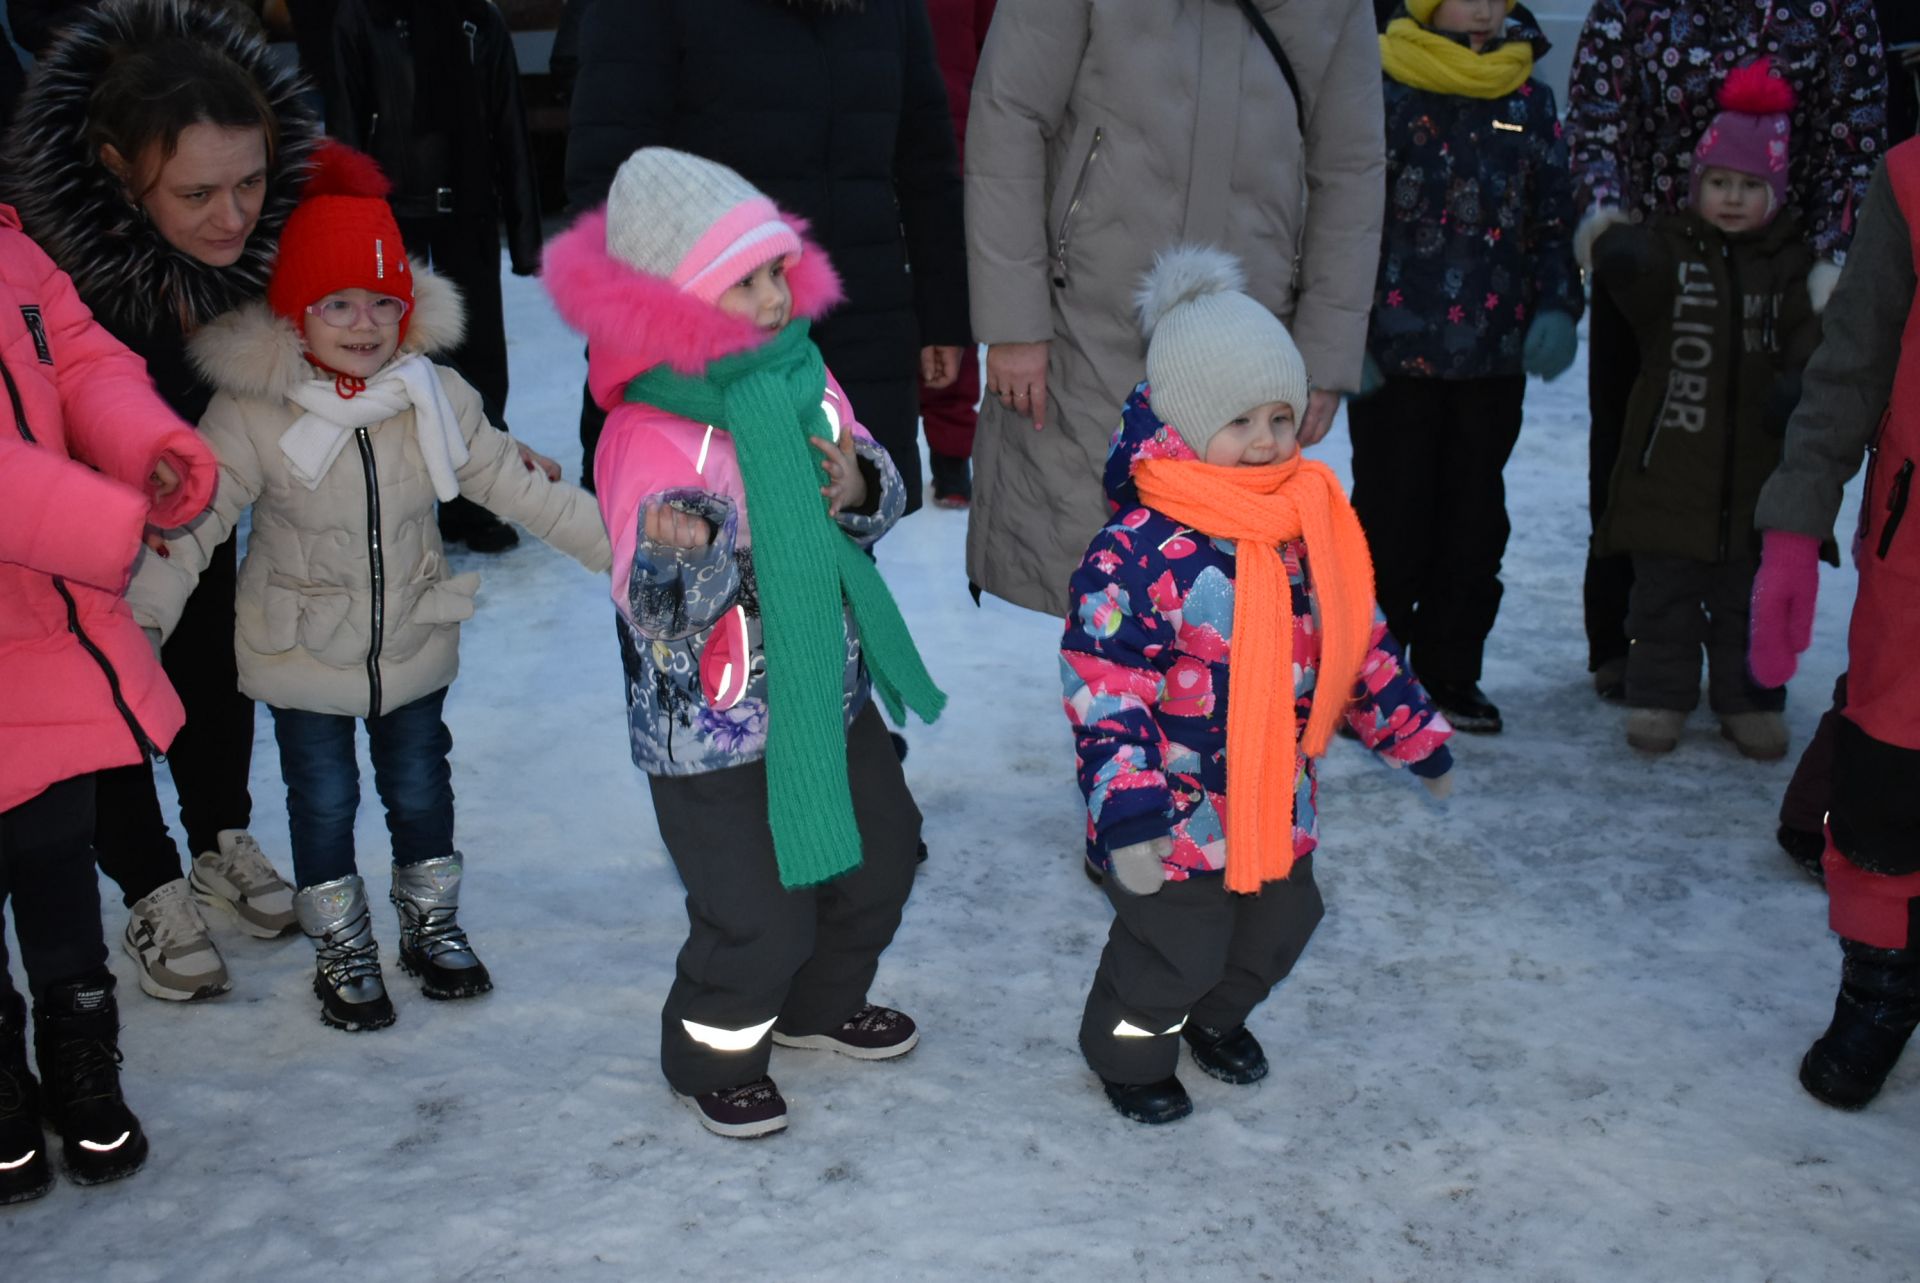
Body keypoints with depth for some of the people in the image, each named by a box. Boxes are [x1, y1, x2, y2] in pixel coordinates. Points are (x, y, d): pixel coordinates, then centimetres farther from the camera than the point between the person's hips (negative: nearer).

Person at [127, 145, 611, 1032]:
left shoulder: (436, 396, -10)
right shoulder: (252, 410, -20)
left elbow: (515, 486, -4)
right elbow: (194, 519, -19)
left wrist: (618, 544, -8)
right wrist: (140, 616, -29)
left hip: (414, 641, 3)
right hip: (302, 656, -2)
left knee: (419, 786, 18)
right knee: (324, 799, 12)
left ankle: (432, 923, 41)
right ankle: (341, 949, 33)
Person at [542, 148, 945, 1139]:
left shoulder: (803, 376, -2)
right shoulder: (650, 439, -24)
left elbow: (881, 493, 10)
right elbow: (658, 615, -26)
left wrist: (861, 490, -13)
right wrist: (679, 560, -48)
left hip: (831, 692, 8)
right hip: (716, 734, -8)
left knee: (879, 854, 22)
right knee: (760, 915, 1)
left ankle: (820, 1004, 48)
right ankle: (712, 1055, 31)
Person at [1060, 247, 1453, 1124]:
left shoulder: (1313, 525, -1)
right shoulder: (1136, 553, -25)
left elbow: (1359, 642, 12)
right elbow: (1103, 691, -25)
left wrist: (1416, 736, 17)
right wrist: (1128, 814, -33)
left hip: (1280, 801, 7)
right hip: (1178, 816, -7)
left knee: (1277, 928, 24)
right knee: (1174, 952, 8)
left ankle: (1216, 1017, 54)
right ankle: (1129, 1052, 39)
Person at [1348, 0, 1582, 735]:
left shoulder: (1530, 101, 9)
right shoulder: (1382, 91, -4)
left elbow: (1553, 219, 14)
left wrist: (1557, 307, -1)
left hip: (1496, 357, 4)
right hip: (1397, 352, -4)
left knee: (1475, 523, 10)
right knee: (1392, 523, 3)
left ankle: (1450, 670, 23)